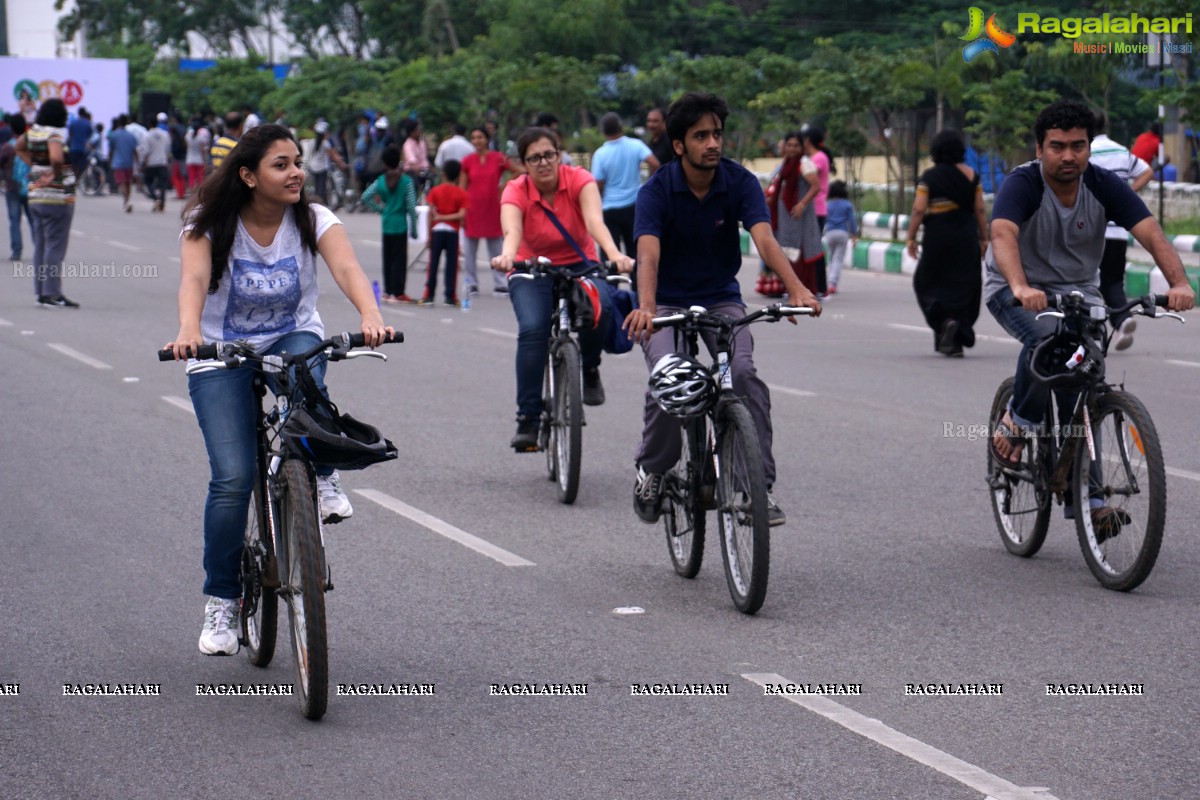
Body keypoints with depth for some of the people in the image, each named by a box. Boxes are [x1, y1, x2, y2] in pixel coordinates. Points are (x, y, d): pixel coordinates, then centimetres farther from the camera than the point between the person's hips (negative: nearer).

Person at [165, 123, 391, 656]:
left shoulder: (313, 220, -9)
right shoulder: (210, 225, -12)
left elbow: (346, 268, -26)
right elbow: (194, 279, -29)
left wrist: (371, 316, -47)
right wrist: (188, 332, -50)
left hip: (294, 340, 1)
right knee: (233, 477, -14)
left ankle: (324, 477, -12)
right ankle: (221, 601, 0)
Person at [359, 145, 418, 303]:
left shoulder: (380, 181, 0)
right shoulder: (406, 181, -10)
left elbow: (365, 198, -1)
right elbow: (411, 207, -10)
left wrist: (380, 208, 9)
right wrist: (414, 229, -2)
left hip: (386, 224, 4)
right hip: (400, 224, -4)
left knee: (388, 258, 13)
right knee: (399, 258, 1)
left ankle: (388, 291, 18)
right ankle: (398, 293, -1)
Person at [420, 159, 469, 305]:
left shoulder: (435, 191, 0)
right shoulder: (462, 193, 0)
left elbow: (431, 213, -5)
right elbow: (461, 214, -13)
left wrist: (429, 234, 0)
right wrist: (445, 217, -6)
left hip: (437, 230, 0)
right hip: (453, 232, 0)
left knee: (433, 263, 5)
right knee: (452, 264, 3)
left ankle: (429, 295, 3)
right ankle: (450, 296, 2)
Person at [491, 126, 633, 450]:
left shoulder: (579, 179, -15)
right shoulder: (516, 192, -16)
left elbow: (594, 221, -33)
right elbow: (512, 231, -36)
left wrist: (615, 255, -53)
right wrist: (506, 257, -60)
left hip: (579, 266, 0)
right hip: (532, 272, 0)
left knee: (599, 305, -33)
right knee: (532, 329, -28)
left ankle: (589, 368, -2)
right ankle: (527, 418, -21)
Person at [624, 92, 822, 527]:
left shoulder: (740, 182, -11)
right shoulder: (658, 189, -15)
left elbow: (765, 240, -25)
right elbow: (648, 253, -30)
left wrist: (798, 289, -43)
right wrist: (646, 307, -49)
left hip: (722, 299, 2)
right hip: (667, 301, -1)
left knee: (744, 372, -25)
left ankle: (761, 485, -17)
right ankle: (651, 471, 0)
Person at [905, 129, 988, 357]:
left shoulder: (929, 177, -5)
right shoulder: (971, 175, 3)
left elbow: (918, 210, -9)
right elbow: (979, 210, 3)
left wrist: (911, 238, -2)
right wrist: (984, 238, 10)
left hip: (937, 238, -2)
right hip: (966, 239, 2)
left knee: (927, 283, 11)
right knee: (962, 286, 7)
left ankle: (943, 319, -14)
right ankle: (956, 342, 3)